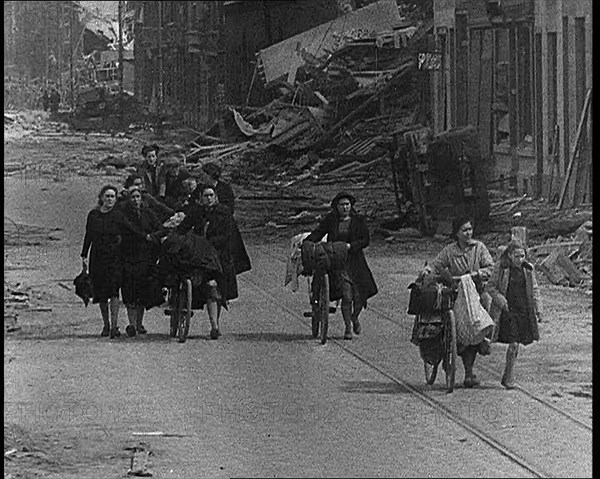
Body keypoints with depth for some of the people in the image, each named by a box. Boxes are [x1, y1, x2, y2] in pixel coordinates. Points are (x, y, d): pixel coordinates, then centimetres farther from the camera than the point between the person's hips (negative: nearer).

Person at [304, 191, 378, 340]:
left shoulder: (359, 220, 3)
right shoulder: (330, 219, 4)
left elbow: (365, 240, 0)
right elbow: (318, 233, 2)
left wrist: (350, 246, -15)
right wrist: (306, 242, -15)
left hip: (355, 262, 1)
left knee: (359, 297, 2)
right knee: (346, 295, -13)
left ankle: (355, 318, 34)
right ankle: (348, 327, 2)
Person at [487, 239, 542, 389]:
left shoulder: (528, 269, 6)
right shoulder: (501, 267, -5)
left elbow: (534, 290, 12)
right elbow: (490, 286, 0)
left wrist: (537, 311, 9)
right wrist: (501, 300, -13)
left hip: (524, 311, 4)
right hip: (507, 311, -4)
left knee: (516, 345, 7)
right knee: (513, 344, -11)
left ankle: (507, 377, 20)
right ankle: (508, 377, 0)